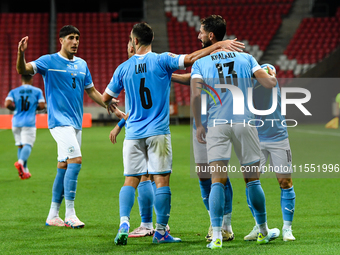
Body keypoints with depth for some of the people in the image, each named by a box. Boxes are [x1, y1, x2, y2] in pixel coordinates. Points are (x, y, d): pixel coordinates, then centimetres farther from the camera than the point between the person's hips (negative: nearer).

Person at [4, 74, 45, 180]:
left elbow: (7, 104, -7)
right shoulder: (37, 91, 4)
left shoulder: (14, 91, 8)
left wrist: (15, 108, 12)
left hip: (16, 123, 3)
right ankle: (21, 162, -40)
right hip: (29, 122, -3)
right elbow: (42, 105, -5)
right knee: (27, 144, -11)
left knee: (20, 145, 13)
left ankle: (24, 170, 11)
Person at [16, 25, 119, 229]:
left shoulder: (82, 65, 14)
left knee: (64, 167, 9)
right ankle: (70, 214, -17)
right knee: (76, 160, -20)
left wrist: (107, 103, 7)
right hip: (59, 120, -7)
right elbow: (23, 70, -15)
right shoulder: (49, 61, -4)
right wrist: (21, 53, -34)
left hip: (76, 122, 7)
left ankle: (53, 215, 16)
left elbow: (91, 91, 21)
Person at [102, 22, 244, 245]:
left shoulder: (123, 68, 5)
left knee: (130, 181, 6)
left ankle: (124, 222, -13)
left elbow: (106, 98, 14)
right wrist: (218, 45, -12)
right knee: (162, 180, 0)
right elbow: (189, 59, -16)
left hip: (133, 133, 3)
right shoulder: (162, 61, -4)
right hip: (158, 132, -2)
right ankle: (161, 231, 0)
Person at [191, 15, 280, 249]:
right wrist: (272, 74, 31)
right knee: (252, 180, 12)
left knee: (218, 181, -4)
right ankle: (263, 231, 23)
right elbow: (270, 83, 8)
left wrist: (199, 125, 2)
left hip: (216, 125, -1)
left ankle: (217, 235, -15)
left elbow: (195, 95, -7)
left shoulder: (200, 63, 7)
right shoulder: (246, 58, 10)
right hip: (244, 122, 1)